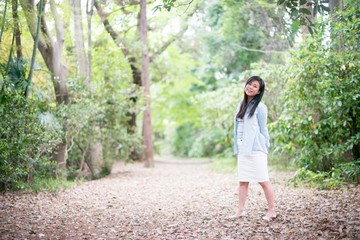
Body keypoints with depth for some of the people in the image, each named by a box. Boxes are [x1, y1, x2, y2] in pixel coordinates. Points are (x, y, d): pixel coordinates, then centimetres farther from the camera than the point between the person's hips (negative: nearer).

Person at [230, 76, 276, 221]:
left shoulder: (259, 107, -6)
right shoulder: (241, 104, 14)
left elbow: (263, 129, -2)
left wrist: (265, 147, -1)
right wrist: (237, 147, 14)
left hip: (255, 149, -7)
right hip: (242, 149, 7)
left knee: (263, 180, -3)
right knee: (243, 180, 9)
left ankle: (272, 211, 5)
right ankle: (241, 210, 14)